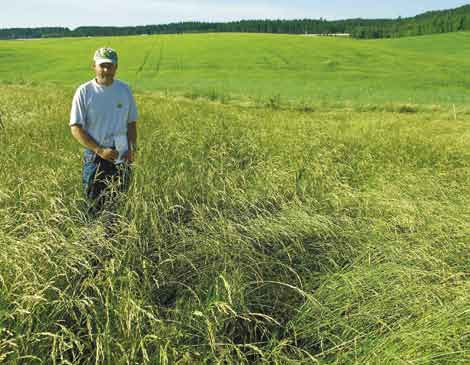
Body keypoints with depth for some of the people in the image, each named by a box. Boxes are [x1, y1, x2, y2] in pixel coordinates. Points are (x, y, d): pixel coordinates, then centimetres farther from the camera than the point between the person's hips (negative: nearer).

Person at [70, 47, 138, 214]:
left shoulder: (125, 90, 5)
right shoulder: (84, 91, -5)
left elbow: (131, 123, 12)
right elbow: (75, 128, -8)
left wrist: (132, 148, -4)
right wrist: (100, 150, -17)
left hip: (121, 158, 3)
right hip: (95, 158, -3)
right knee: (96, 207, 2)